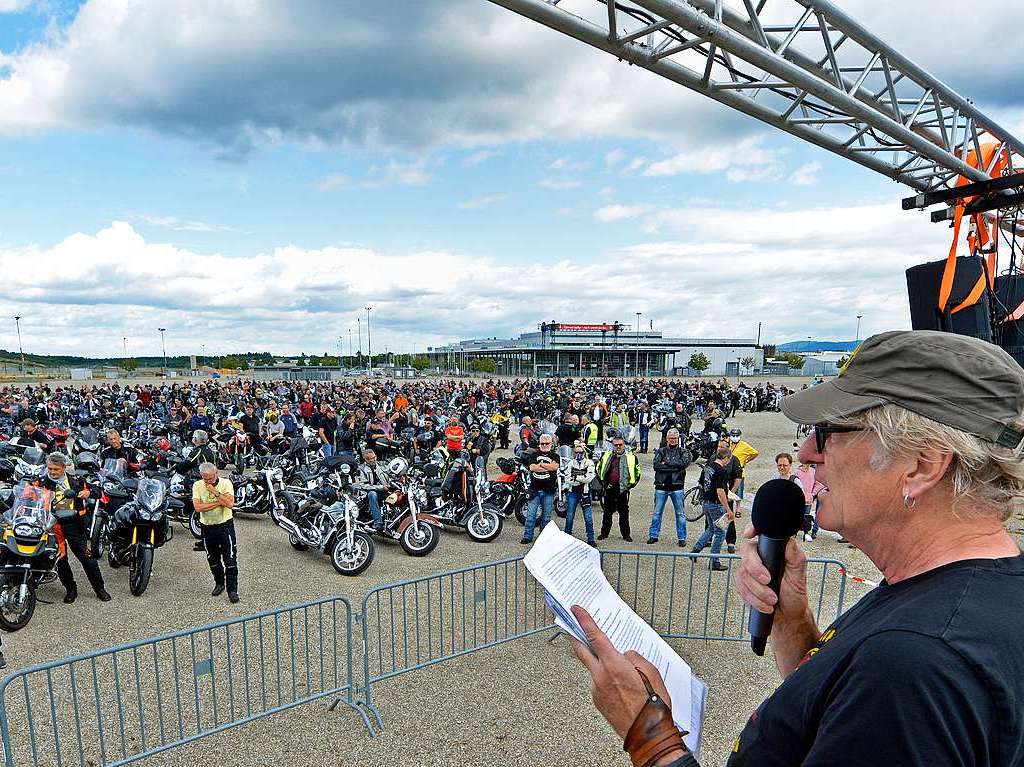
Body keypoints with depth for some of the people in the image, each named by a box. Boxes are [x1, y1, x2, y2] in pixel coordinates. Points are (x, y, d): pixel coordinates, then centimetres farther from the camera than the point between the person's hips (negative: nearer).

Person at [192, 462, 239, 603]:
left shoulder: (225, 483, -9)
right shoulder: (197, 486, -3)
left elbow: (230, 504, -21)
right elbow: (198, 507, -15)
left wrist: (215, 492, -23)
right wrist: (219, 502, -19)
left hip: (225, 524, -3)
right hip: (207, 527, 3)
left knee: (230, 559, -5)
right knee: (213, 559, 17)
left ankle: (232, 590, 3)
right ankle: (219, 583, 38)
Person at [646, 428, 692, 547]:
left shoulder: (683, 451, 5)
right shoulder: (661, 451, 7)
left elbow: (685, 462, -15)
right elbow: (656, 465, -9)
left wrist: (666, 463, -12)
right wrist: (675, 467, -13)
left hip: (677, 487, -1)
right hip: (661, 486, 1)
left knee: (680, 513, 5)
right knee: (657, 512, 7)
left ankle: (682, 538, 15)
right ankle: (653, 536, 17)